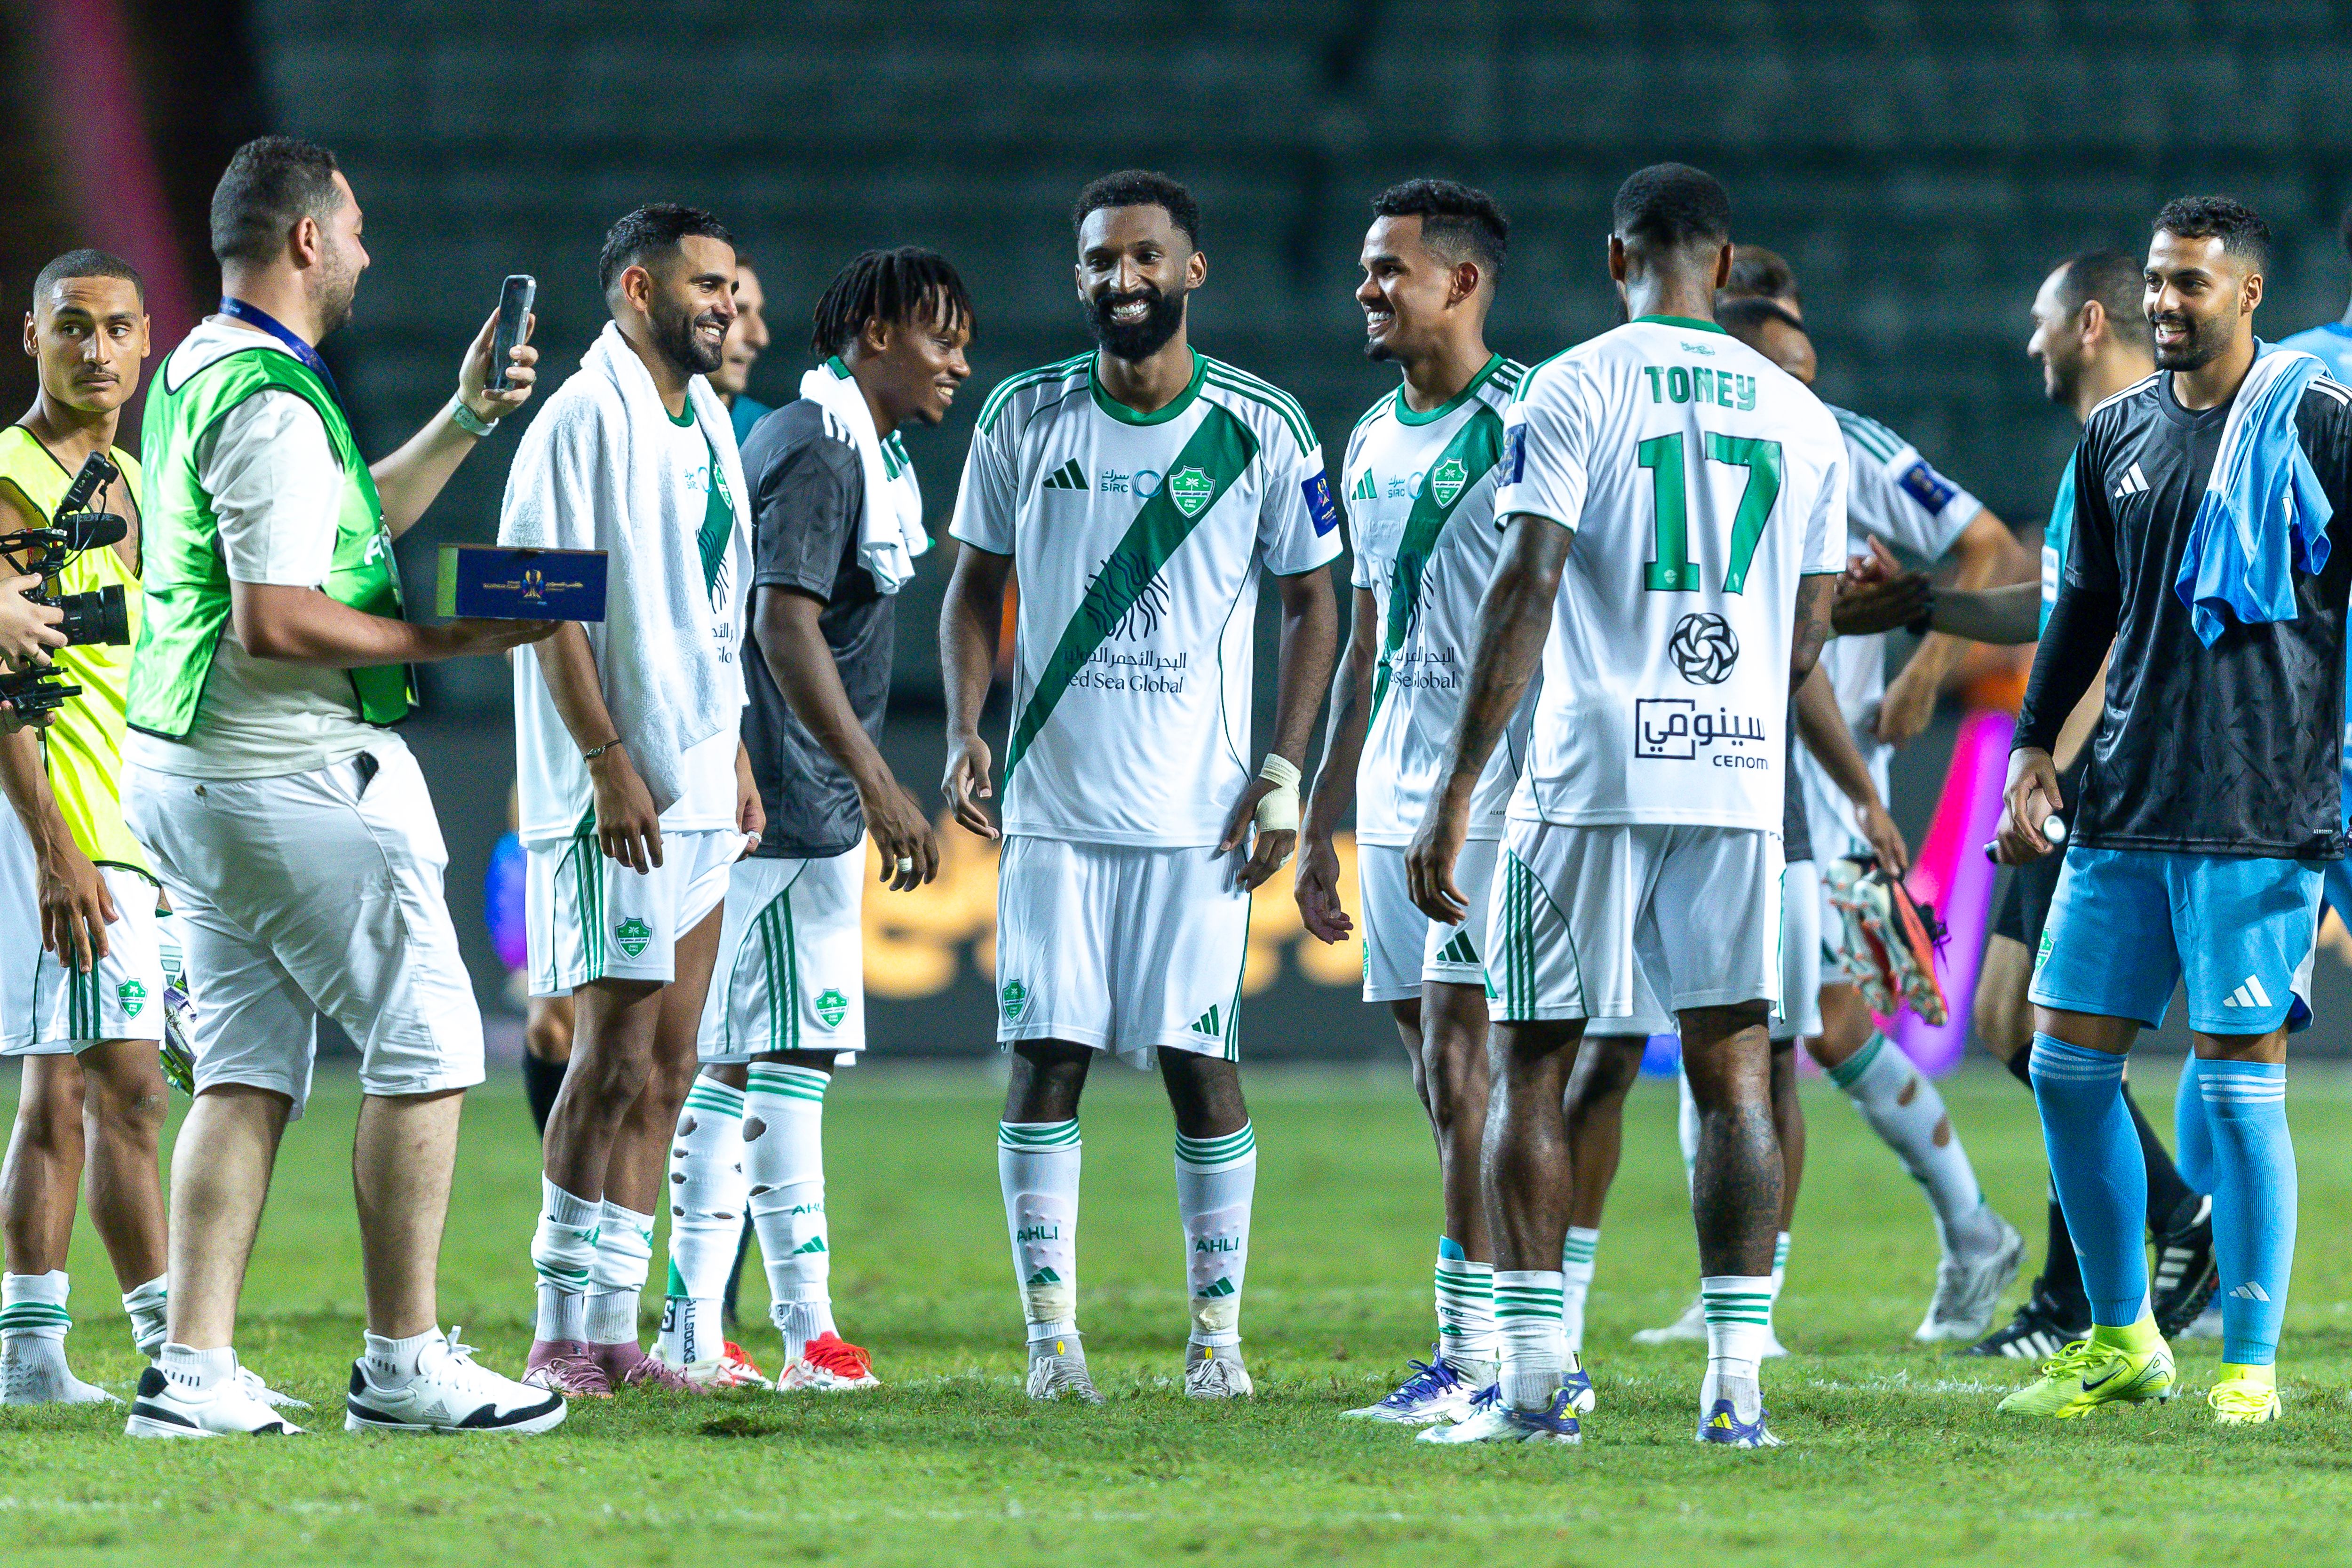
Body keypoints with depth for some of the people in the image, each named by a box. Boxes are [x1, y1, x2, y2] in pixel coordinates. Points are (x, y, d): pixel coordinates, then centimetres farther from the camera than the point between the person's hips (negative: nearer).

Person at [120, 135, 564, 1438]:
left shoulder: (199, 375, 15)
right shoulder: (273, 404, -18)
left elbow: (340, 527, 28)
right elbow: (275, 624, -24)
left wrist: (467, 419, 25)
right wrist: (448, 639, -17)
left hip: (185, 778, 10)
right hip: (293, 781, -10)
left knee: (244, 1069, 9)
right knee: (425, 1047, -2)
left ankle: (192, 1369, 2)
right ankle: (403, 1365, 0)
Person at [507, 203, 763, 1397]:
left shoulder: (704, 422, 16)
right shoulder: (584, 419, -10)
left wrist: (732, 753, 19)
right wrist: (612, 763, -20)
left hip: (695, 792, 9)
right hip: (614, 794, -9)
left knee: (666, 1067, 7)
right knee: (614, 1055, -9)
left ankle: (614, 1330, 10)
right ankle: (563, 1334, -5)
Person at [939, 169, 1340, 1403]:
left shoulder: (1259, 430, -1)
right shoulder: (1025, 418, 3)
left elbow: (1310, 604, 7)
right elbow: (976, 584, 13)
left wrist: (1283, 774, -2)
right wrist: (964, 726, -2)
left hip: (1198, 813, -1)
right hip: (1052, 804, 1)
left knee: (1200, 1066, -1)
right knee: (1046, 1059, -2)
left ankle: (1219, 1331, 10)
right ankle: (1051, 1334, 2)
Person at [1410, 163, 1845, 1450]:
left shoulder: (1571, 393, -3)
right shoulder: (1799, 416, 10)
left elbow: (1525, 594, -11)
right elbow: (1805, 642, 14)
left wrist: (1454, 794, -10)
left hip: (1593, 771, -3)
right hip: (1740, 780, 3)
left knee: (1528, 1069, 6)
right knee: (1732, 1078, 7)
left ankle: (1532, 1380, 2)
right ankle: (1735, 1384, 0)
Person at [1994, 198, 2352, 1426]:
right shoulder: (2118, 434, 14)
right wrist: (2033, 748, 16)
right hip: (2124, 806, 6)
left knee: (2239, 1076, -6)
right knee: (2067, 1060, 5)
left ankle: (2251, 1366, 2)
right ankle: (2121, 1341, 18)